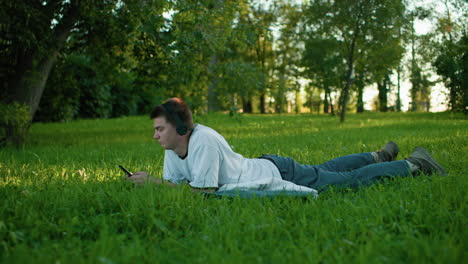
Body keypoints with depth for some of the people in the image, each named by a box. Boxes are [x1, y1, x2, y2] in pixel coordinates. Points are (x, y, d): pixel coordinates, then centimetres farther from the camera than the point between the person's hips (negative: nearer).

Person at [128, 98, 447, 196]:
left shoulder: (203, 139, -32)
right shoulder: (173, 147, -7)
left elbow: (203, 190, -33)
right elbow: (171, 182, 1)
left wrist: (152, 182, -31)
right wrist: (148, 180, -18)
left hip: (277, 173, -7)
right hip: (264, 166, 7)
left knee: (352, 181, 6)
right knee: (325, 169, 28)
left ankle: (414, 163, 22)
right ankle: (379, 155, 49)